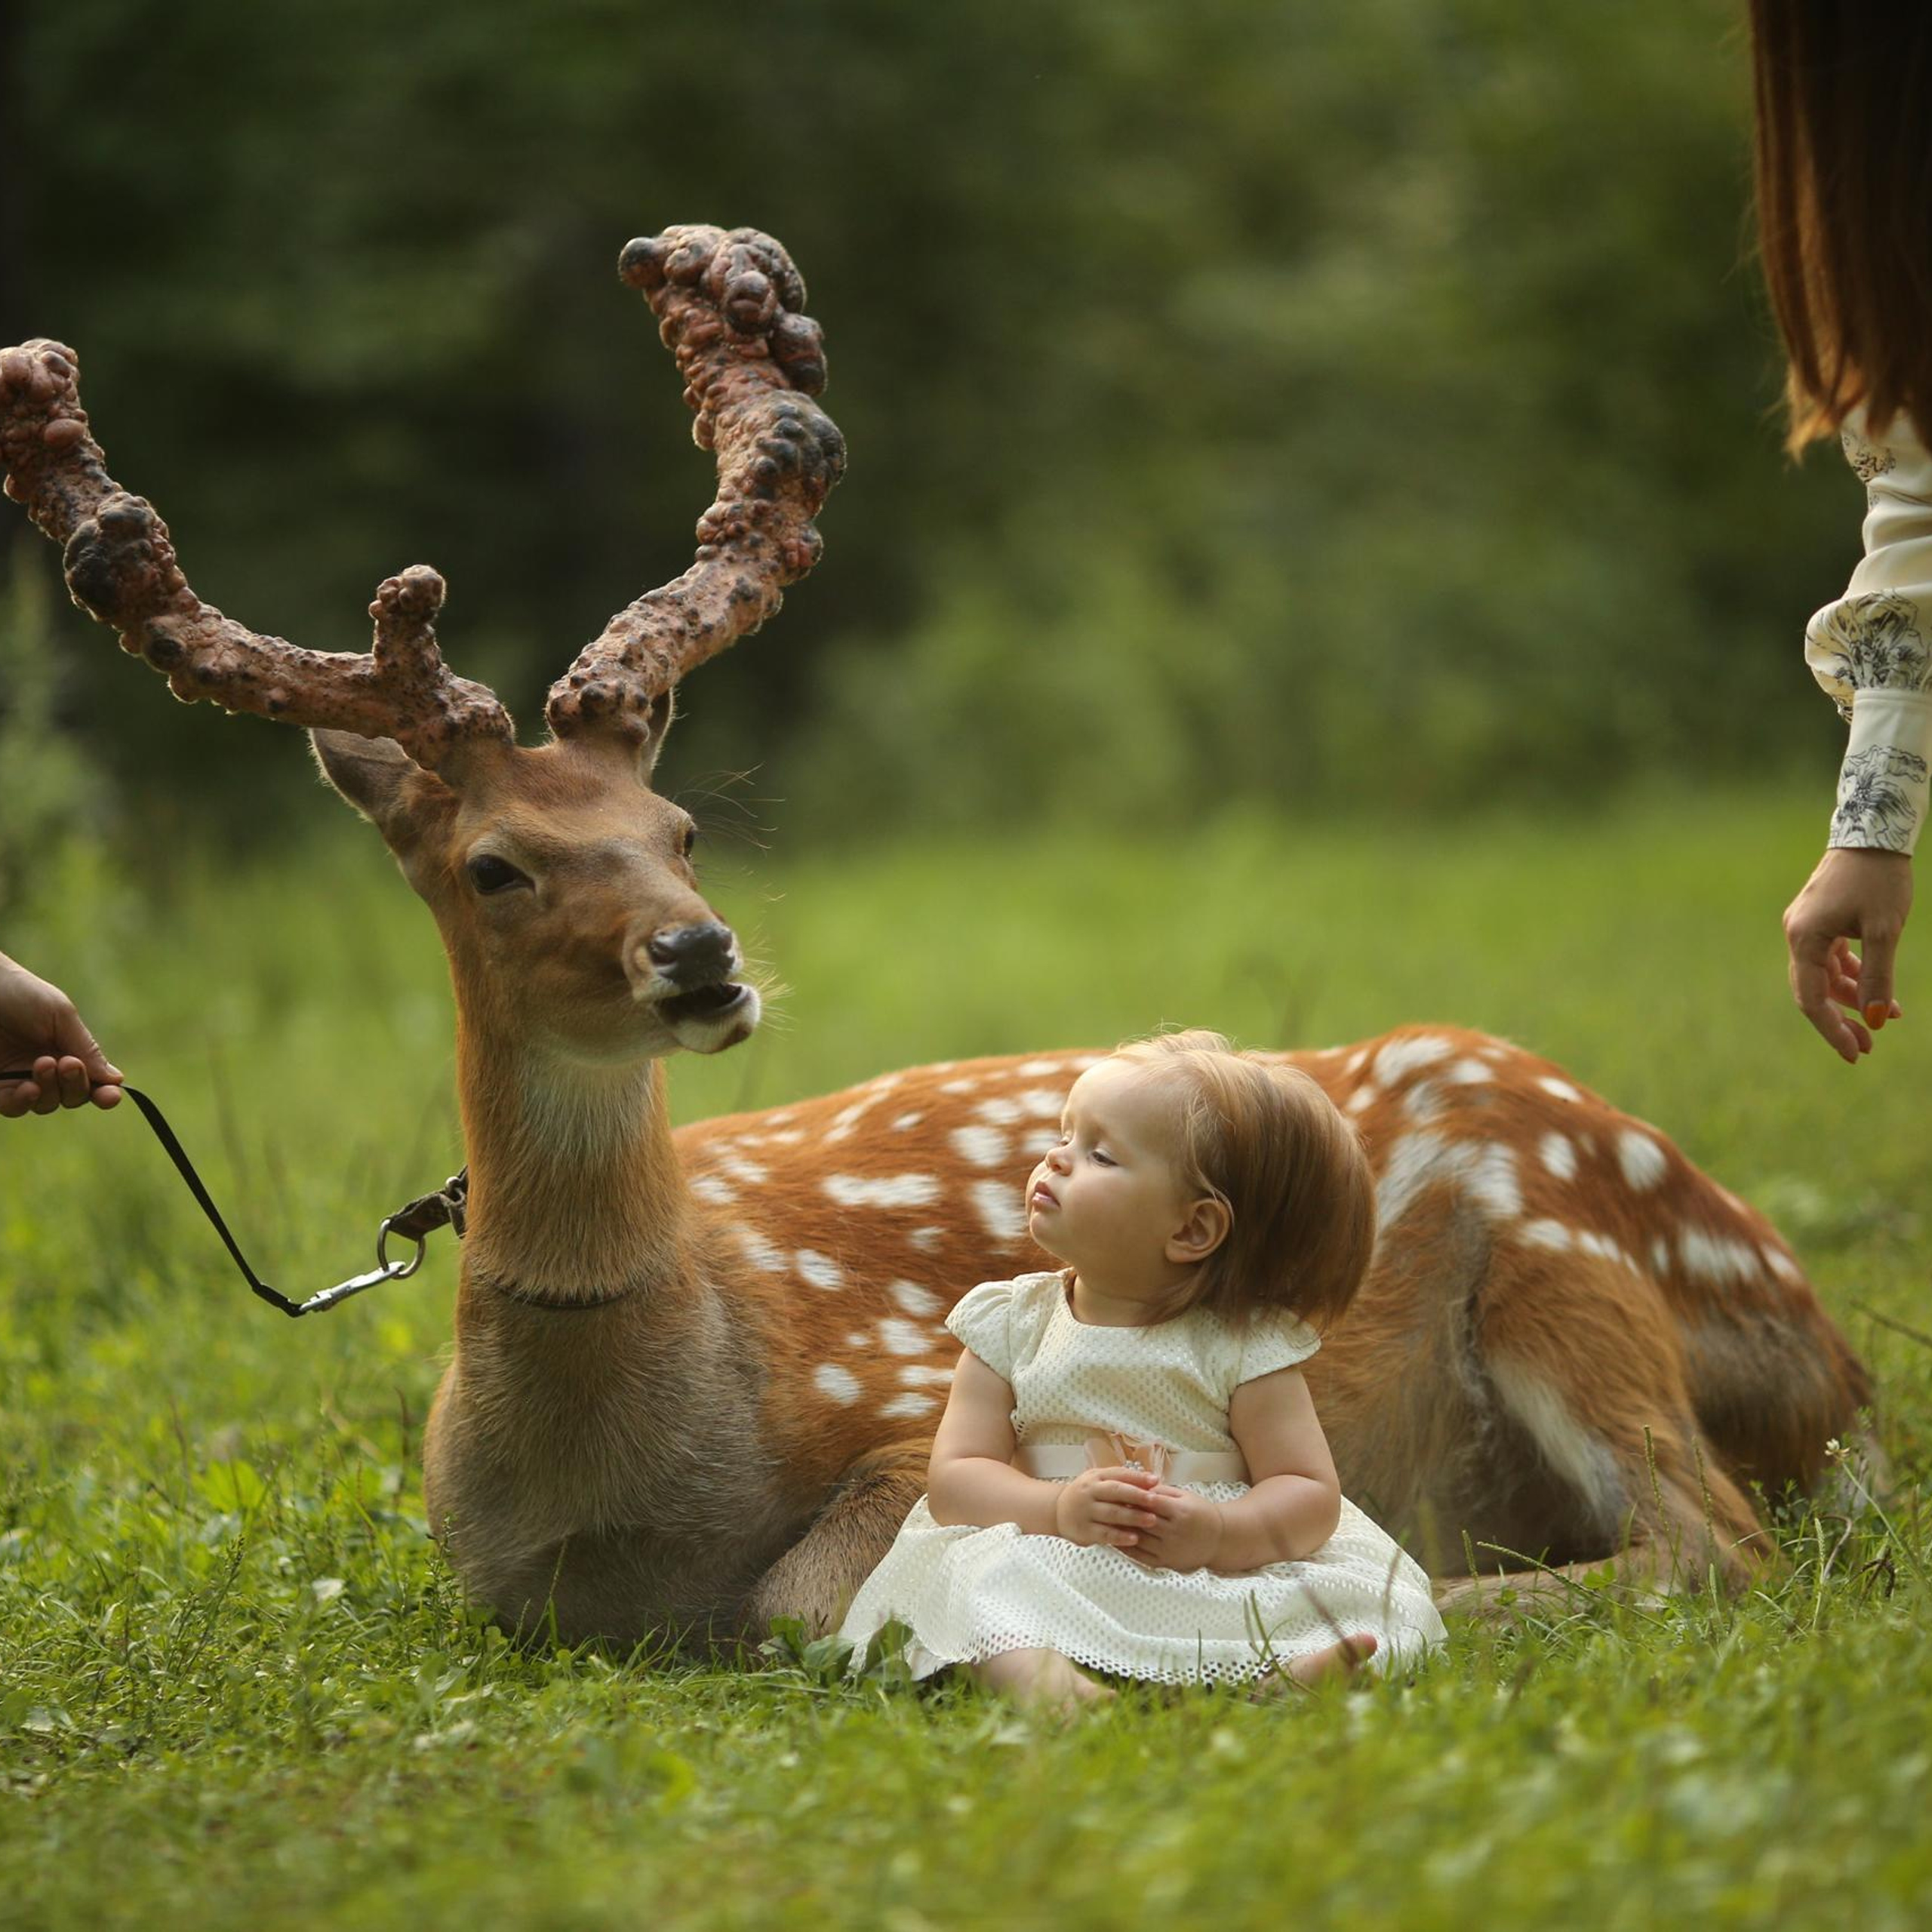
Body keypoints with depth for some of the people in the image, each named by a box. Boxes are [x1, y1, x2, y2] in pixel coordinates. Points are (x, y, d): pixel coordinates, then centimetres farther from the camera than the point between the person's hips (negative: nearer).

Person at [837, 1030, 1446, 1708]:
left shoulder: (1242, 1343, 0)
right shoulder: (1011, 1327, 6)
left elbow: (1310, 1494, -4)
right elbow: (955, 1477, -1)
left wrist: (1220, 1532, -25)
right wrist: (1058, 1508, -20)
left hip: (1222, 1576, 0)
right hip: (1059, 1570, 0)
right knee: (973, 1573, -30)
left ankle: (1278, 1667, -50)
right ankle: (1027, 1668, -56)